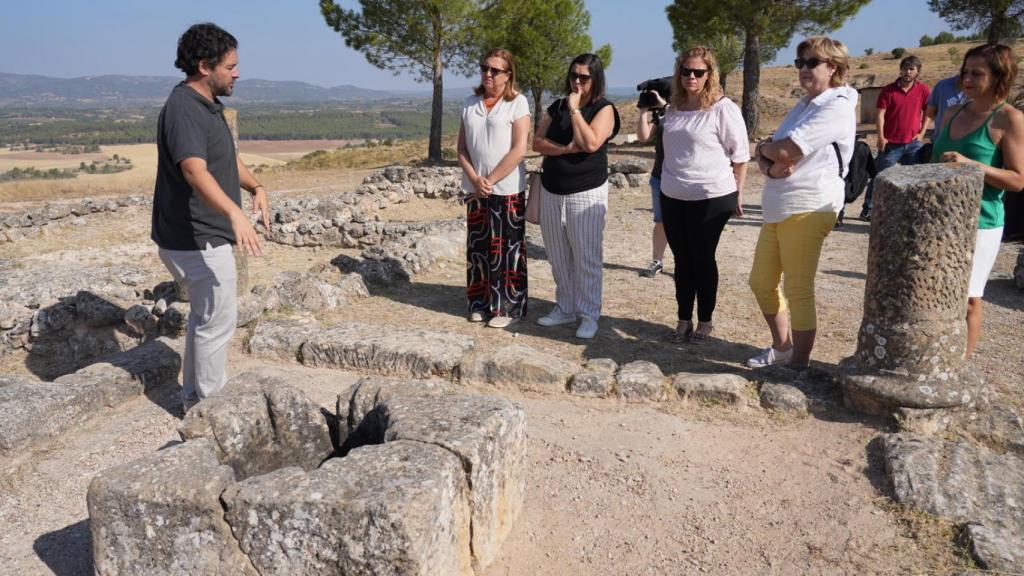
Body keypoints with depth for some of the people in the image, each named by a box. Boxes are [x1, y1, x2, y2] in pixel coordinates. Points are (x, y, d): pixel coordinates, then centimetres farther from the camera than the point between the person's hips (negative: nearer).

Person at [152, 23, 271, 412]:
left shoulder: (208, 105, 10)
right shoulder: (183, 108, -21)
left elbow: (227, 158, 20)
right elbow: (195, 170, -38)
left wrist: (256, 188, 1)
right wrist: (234, 213, -54)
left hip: (204, 237, 11)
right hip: (196, 240, -11)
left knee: (204, 316, 21)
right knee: (218, 322, 0)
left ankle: (194, 396, 36)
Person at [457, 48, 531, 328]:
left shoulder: (517, 103, -5)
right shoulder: (471, 103, 9)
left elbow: (519, 150, -12)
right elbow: (462, 147, 7)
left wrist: (491, 180, -13)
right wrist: (475, 179, -8)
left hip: (507, 189, -5)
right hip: (475, 188, 5)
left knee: (506, 249, 1)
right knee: (478, 247, 10)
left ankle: (508, 307, 11)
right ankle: (481, 302, 23)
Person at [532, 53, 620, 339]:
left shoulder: (604, 109, -3)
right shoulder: (557, 107, 12)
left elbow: (591, 143, -20)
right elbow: (537, 142, 3)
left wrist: (574, 109, -15)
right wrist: (565, 148, -14)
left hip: (586, 193, -5)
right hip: (552, 192, 5)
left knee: (586, 257, -3)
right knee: (558, 257, 10)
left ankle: (589, 314, 6)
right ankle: (565, 308, 22)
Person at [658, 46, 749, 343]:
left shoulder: (723, 108, -10)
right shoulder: (673, 109, 8)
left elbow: (741, 155, -6)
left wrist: (737, 193, -4)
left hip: (710, 199, -6)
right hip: (672, 196, 6)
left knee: (703, 259, 4)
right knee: (682, 259, 12)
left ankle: (705, 321, 19)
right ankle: (684, 319, 24)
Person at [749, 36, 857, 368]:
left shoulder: (836, 107, -11)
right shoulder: (803, 105, 19)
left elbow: (785, 151, -20)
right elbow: (768, 155, 11)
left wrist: (764, 148, 1)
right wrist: (771, 165, -11)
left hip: (806, 209, -9)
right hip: (778, 208, 10)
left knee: (798, 291, -2)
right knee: (761, 282, 16)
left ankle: (798, 365, 11)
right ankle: (782, 347, 33)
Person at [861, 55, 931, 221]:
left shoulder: (923, 90, 2)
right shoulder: (888, 90, -2)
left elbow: (928, 113, 10)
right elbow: (881, 114, -5)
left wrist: (922, 133, 1)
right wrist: (881, 137, -12)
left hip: (913, 143, 2)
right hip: (891, 143, -2)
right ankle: (867, 209, 9)